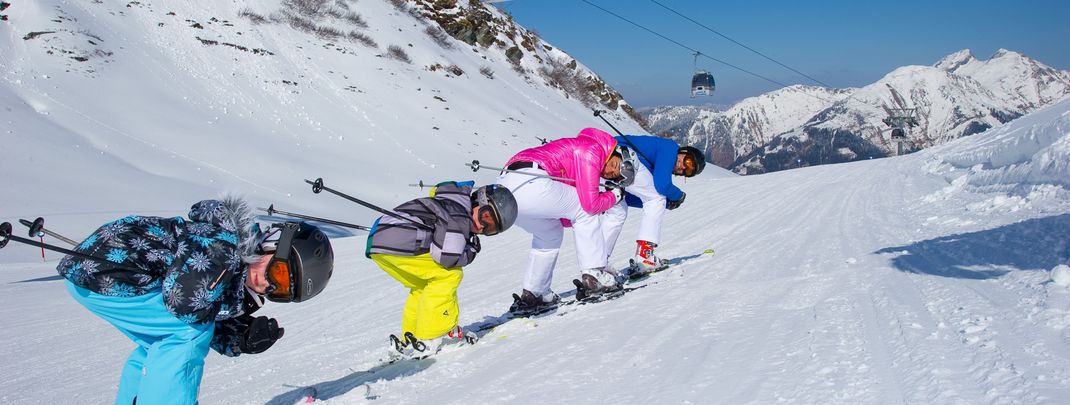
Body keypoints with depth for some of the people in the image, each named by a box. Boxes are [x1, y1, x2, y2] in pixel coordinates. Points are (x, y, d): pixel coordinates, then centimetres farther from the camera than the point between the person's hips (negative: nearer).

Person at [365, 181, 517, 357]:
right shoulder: (459, 217, -8)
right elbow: (447, 258, -15)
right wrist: (471, 251, 1)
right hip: (397, 243, -11)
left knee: (423, 284, 24)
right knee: (449, 275, -2)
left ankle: (409, 339, 23)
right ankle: (430, 338, 0)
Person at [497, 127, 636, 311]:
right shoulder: (593, 148, 4)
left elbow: (562, 218, 28)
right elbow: (590, 203, -2)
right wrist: (614, 195, 16)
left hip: (504, 186, 10)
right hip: (529, 182, -10)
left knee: (549, 234, 27)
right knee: (585, 212, 7)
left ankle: (531, 295, 25)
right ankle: (594, 275, 6)